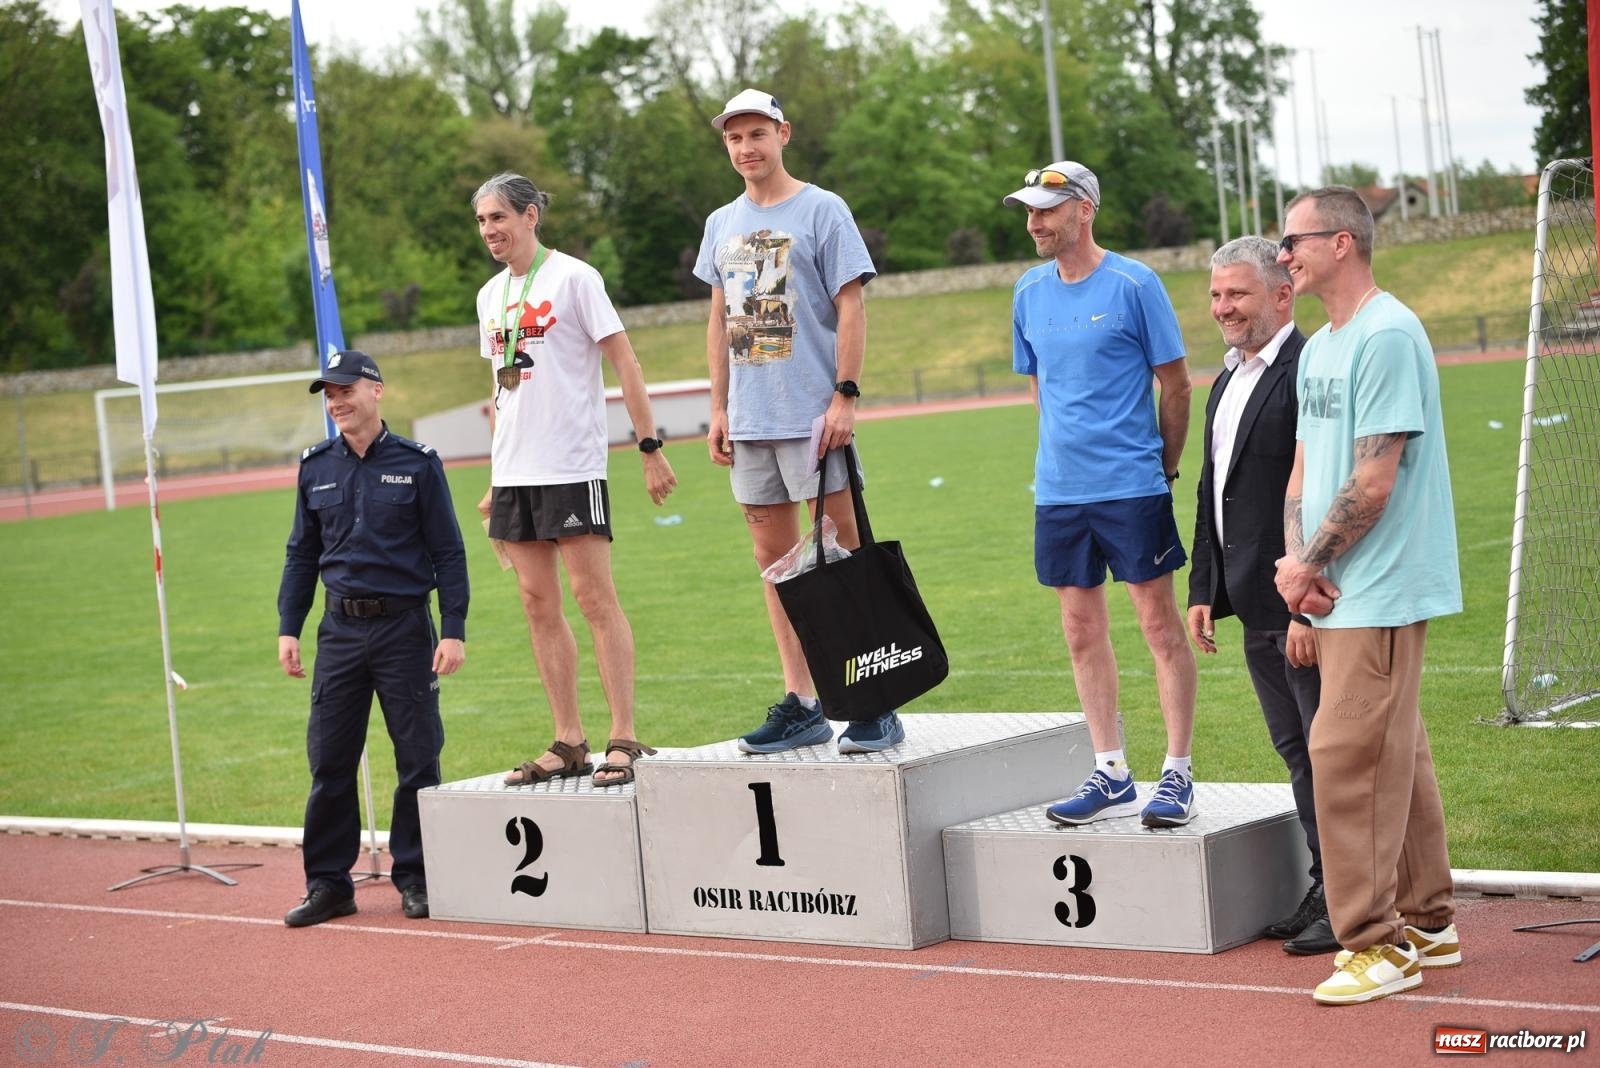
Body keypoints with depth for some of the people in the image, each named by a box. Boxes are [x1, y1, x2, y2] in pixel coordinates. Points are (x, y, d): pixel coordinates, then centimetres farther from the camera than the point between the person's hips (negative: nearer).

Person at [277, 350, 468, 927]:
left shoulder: (418, 463, -2)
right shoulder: (315, 467, 8)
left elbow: (448, 553, -2)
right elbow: (301, 554, 14)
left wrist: (453, 631, -8)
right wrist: (288, 628, 7)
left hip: (405, 627, -3)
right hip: (340, 630, 3)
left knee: (418, 759, 2)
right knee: (329, 760, 3)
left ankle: (415, 877, 13)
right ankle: (328, 882, 12)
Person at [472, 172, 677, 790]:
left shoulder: (572, 277, -5)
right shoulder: (491, 295, 14)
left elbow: (624, 364, -6)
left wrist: (649, 449, -11)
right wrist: (496, 478, 18)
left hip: (573, 466, -7)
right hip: (514, 472, 7)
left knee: (594, 597, -8)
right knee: (538, 603, 5)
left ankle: (624, 740, -6)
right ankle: (568, 743, 10)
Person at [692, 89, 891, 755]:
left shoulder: (821, 210, -2)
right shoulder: (722, 225, 15)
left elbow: (850, 308, -6)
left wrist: (845, 396, -14)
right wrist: (718, 410, 13)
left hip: (813, 416, -6)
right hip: (750, 422, 6)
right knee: (774, 557, 7)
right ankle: (801, 704, 12)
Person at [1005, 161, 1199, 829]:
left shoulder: (1134, 285, -7)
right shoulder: (1029, 293, 9)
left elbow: (1176, 384, -1)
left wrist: (1162, 469, 3)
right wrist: (1067, 453, 15)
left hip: (1132, 487, -6)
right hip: (1058, 491, 6)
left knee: (1160, 624, -1)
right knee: (1083, 631, 8)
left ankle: (1178, 775, 5)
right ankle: (1111, 776, 17)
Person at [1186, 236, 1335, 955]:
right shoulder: (1229, 379, 16)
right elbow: (1211, 491, 21)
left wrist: (1309, 606, -22)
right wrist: (1203, 589, 17)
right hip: (1255, 605, 10)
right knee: (1296, 752, 15)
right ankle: (1326, 889, 24)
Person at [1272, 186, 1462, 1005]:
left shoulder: (1387, 336, -15)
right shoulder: (1320, 348, 16)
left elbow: (1373, 483, -19)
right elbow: (1304, 467, 17)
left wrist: (1311, 565, -10)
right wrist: (1294, 558, 0)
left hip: (1380, 592, -10)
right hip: (1338, 590, 10)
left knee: (1348, 754, -10)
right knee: (1392, 753, 14)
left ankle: (1376, 943, -4)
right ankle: (1426, 923, 23)